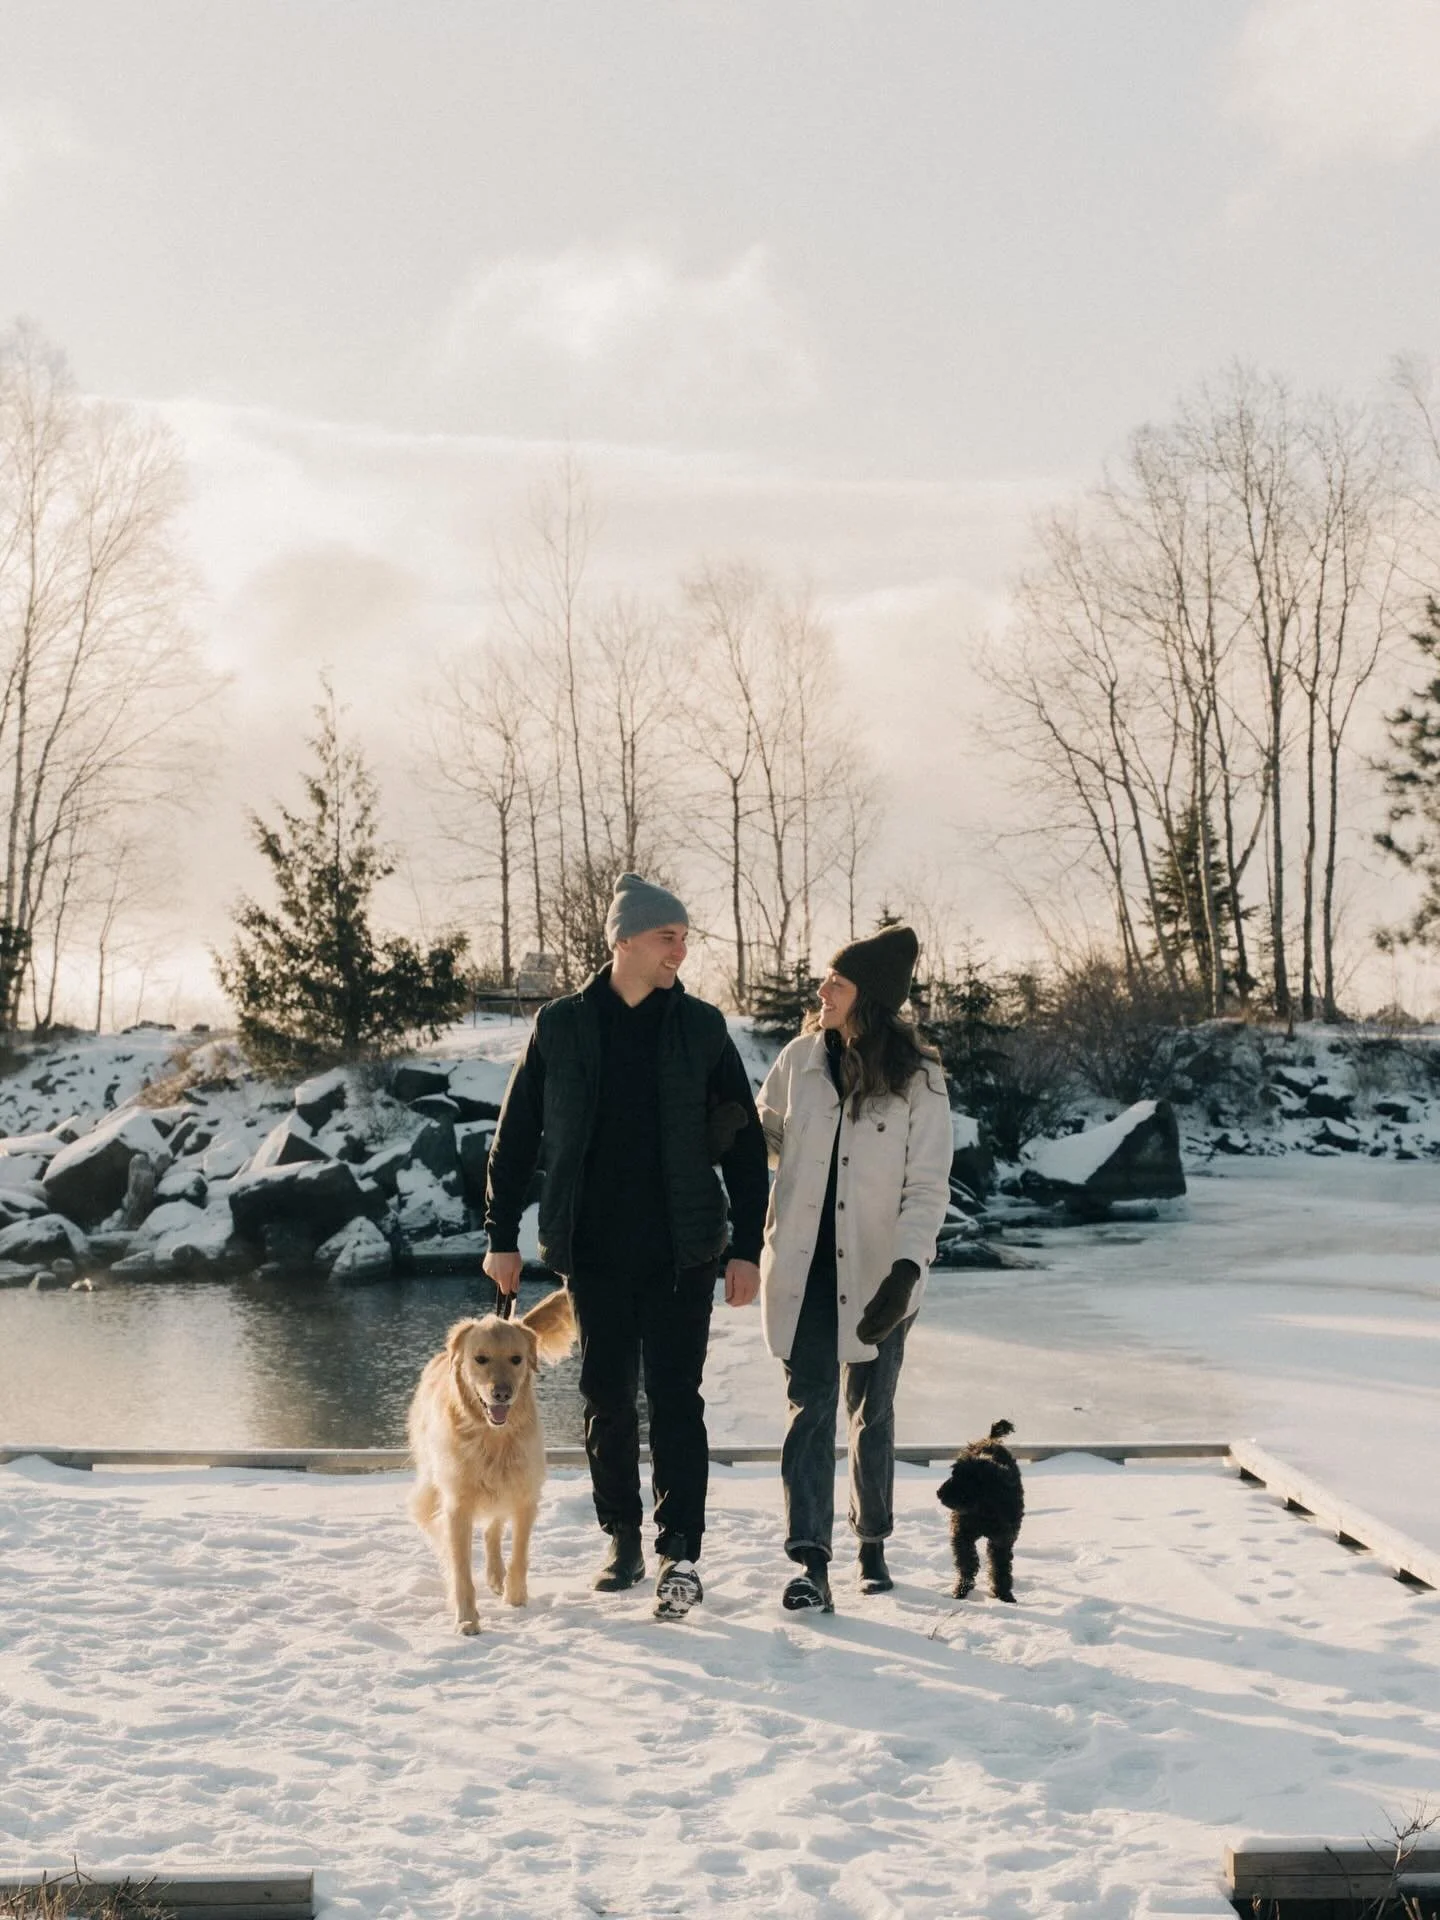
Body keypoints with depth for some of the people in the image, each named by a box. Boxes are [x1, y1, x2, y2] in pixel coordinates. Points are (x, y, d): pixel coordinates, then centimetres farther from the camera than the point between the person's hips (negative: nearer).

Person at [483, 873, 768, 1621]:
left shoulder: (701, 1027, 1)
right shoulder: (561, 1027, 2)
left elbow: (745, 1144, 3)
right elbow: (515, 1137, 7)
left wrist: (746, 1246, -2)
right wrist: (502, 1236, 4)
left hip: (681, 1250, -1)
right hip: (594, 1251, 1)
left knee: (675, 1397, -5)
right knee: (607, 1399, 9)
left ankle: (680, 1554, -3)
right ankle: (623, 1540, 22)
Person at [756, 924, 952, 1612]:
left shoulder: (917, 1078, -8)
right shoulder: (800, 1060, 0)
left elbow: (927, 1186, -10)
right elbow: (766, 1133, 17)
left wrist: (906, 1269, -23)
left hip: (877, 1274, -1)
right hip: (803, 1268, 1)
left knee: (871, 1412, 12)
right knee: (810, 1407, -7)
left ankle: (873, 1543, 29)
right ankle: (810, 1563, -10)